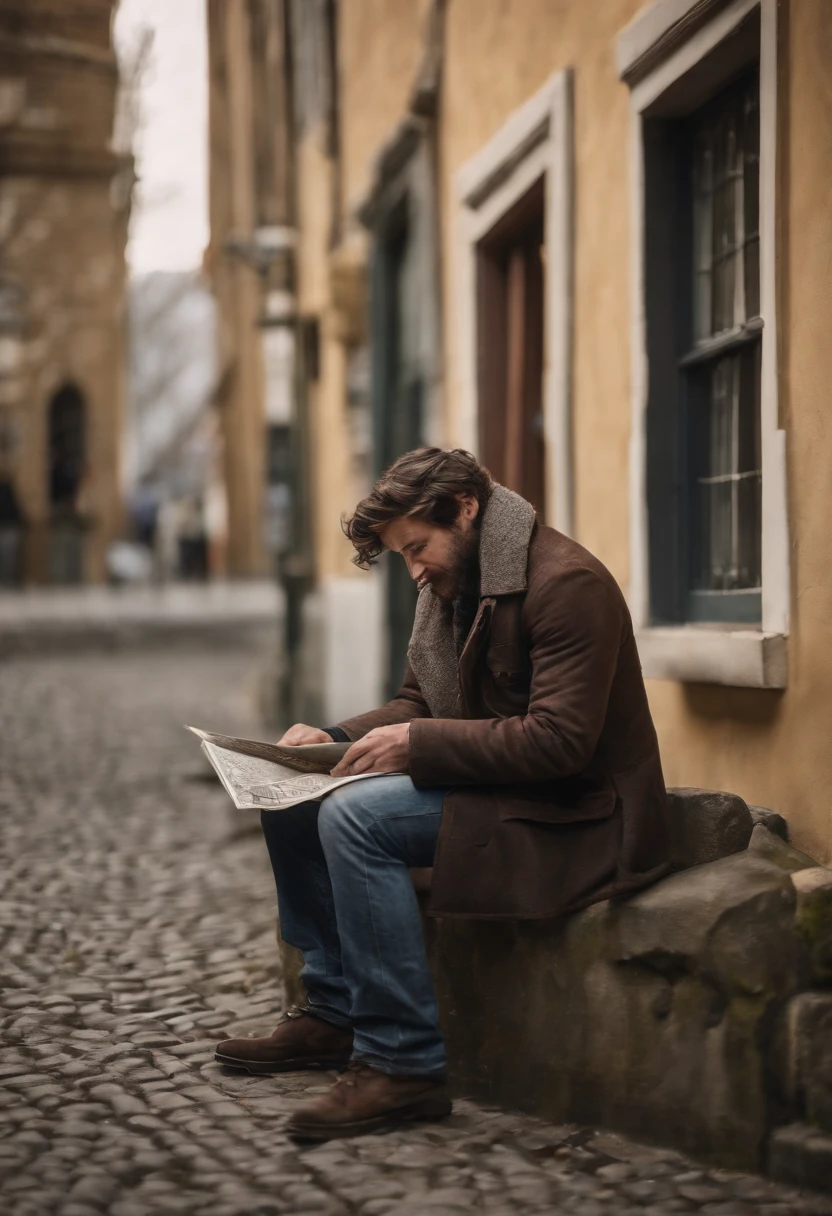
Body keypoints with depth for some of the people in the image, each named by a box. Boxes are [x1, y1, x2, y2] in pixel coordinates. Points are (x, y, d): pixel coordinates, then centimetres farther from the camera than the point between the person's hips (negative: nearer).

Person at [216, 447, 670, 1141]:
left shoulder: (565, 583, -19)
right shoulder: (452, 584, 11)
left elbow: (559, 740, -26)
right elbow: (419, 703, 18)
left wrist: (419, 744, -23)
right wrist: (338, 738, -1)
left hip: (570, 811, -10)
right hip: (483, 783, 10)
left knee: (353, 816, -26)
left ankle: (403, 1063, -22)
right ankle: (335, 1012, 11)